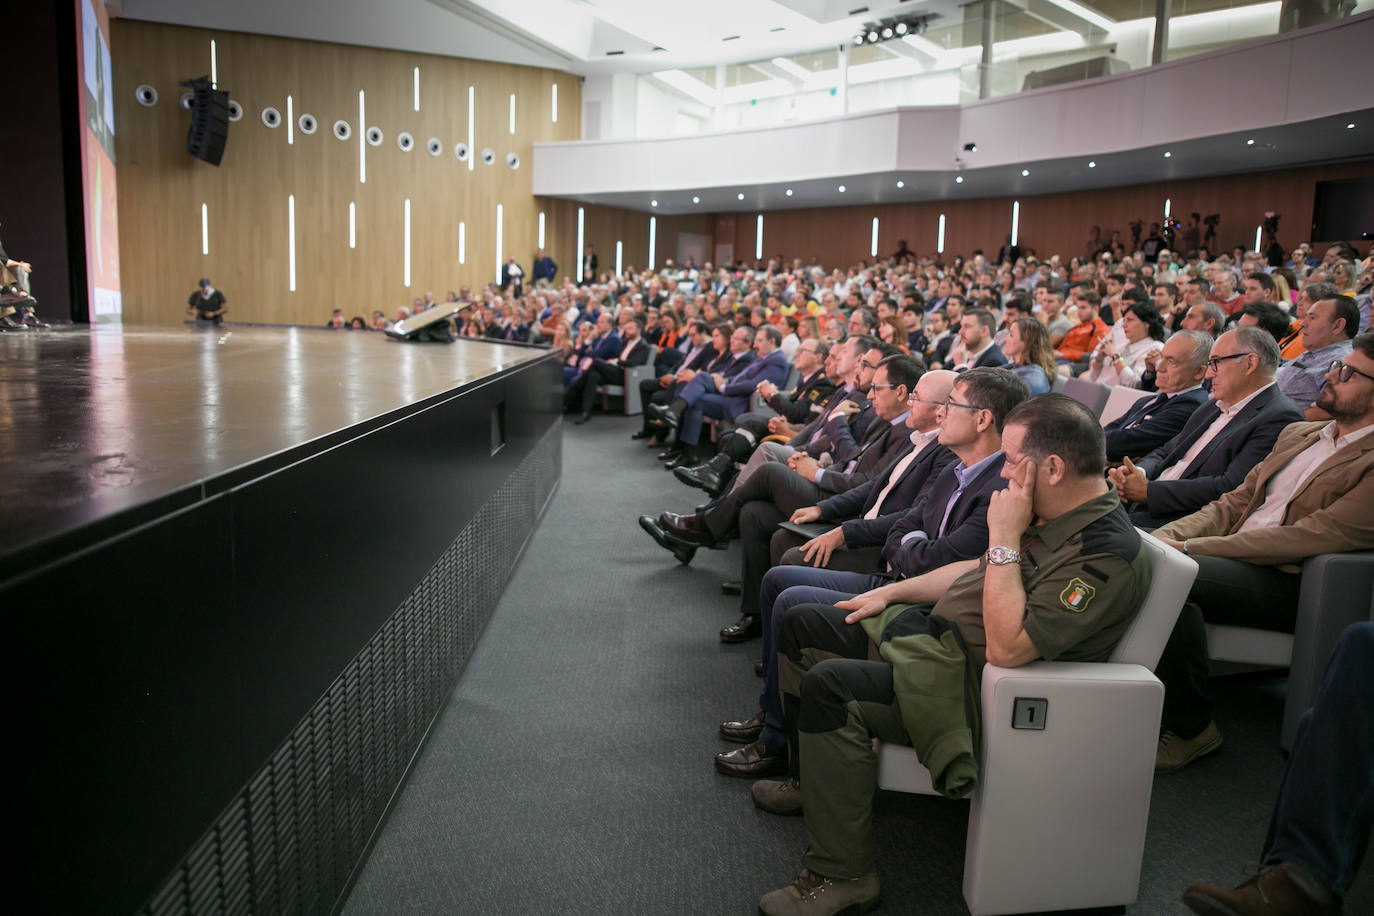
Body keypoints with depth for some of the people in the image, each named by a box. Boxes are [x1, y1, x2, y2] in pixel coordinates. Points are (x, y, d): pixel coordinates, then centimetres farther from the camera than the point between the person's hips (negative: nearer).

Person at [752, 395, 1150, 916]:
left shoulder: (1107, 554, -24)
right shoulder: (1048, 517, 7)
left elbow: (1006, 648, -31)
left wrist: (1005, 538, -26)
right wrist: (892, 592, 16)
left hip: (972, 686, -10)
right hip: (931, 632, 10)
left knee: (829, 684, -29)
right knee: (800, 625, 13)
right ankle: (818, 782, 27)